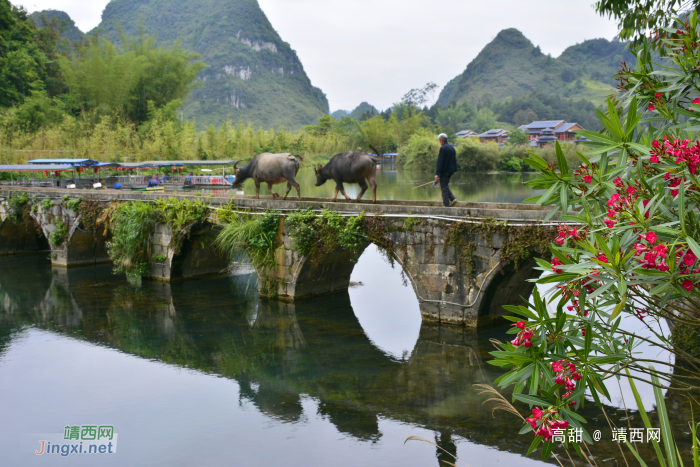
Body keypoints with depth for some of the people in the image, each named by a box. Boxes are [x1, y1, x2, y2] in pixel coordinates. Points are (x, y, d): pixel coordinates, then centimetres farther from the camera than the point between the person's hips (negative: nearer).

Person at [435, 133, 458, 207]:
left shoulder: (443, 148, -16)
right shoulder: (452, 147, 11)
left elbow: (440, 162, -18)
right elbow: (454, 160, 16)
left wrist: (437, 174, -17)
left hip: (445, 170, -9)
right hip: (451, 170, 9)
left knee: (444, 187, -1)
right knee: (445, 186, 21)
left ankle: (446, 205, 1)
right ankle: (452, 199, 9)